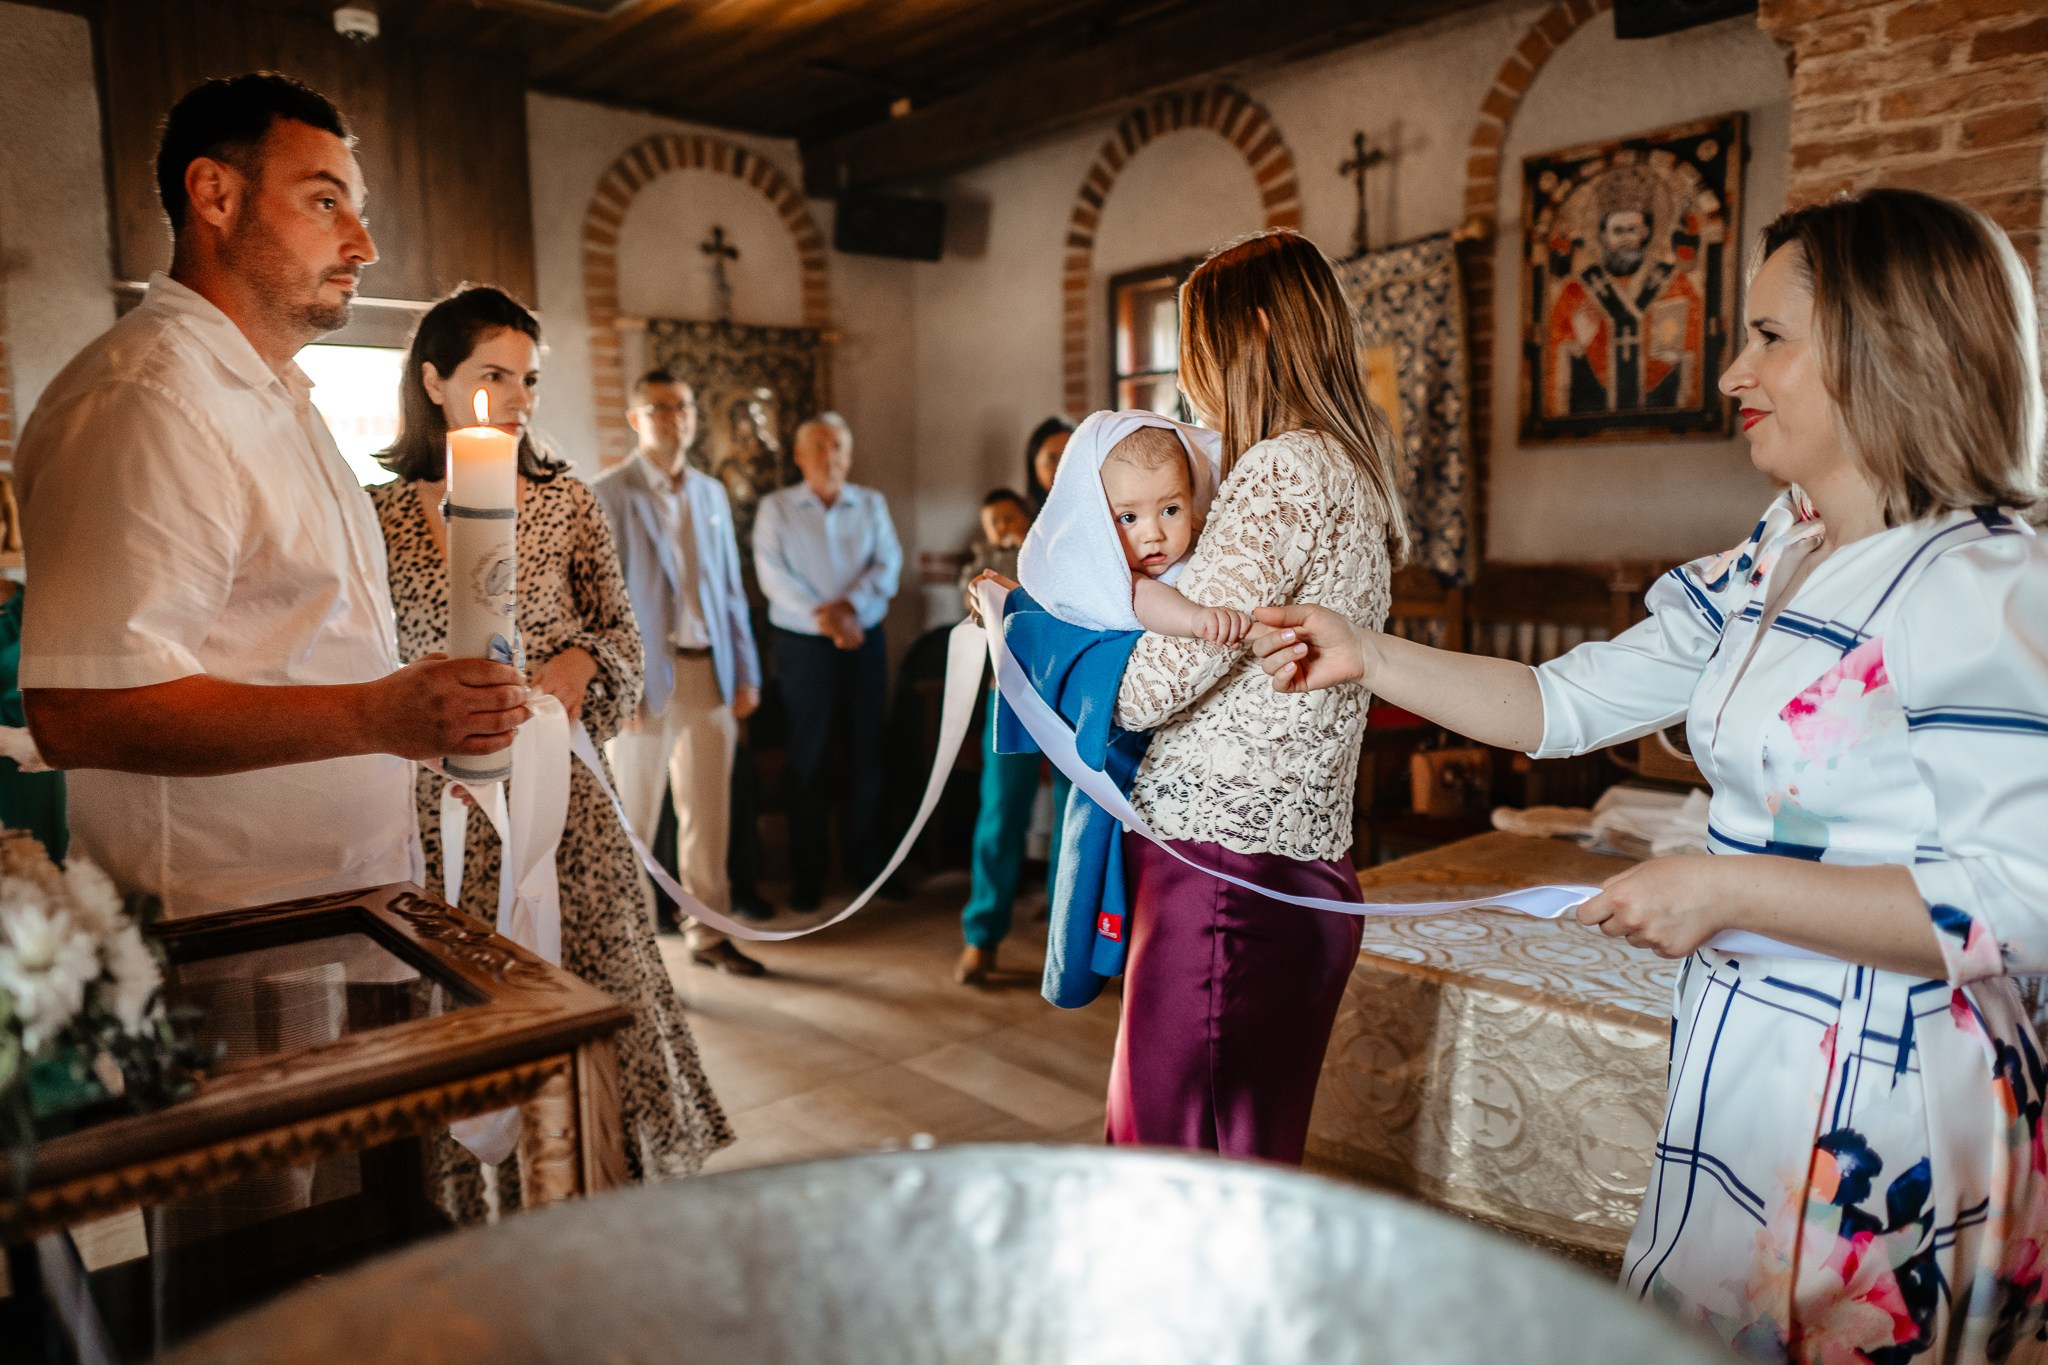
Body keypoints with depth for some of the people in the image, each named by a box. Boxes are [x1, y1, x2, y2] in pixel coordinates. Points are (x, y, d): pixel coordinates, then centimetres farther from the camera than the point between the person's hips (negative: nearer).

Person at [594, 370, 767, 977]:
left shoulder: (711, 493, 13)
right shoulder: (608, 495, -4)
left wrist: (746, 673, 10)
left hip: (710, 674, 5)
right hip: (646, 677, -5)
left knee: (708, 813, 12)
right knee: (634, 820, 3)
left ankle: (708, 933, 24)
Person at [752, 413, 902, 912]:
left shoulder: (871, 504, 8)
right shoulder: (776, 507, 2)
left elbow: (888, 565, -2)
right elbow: (774, 575, -8)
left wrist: (849, 606, -19)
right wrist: (824, 618, -18)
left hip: (864, 641, 2)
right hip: (803, 644, -2)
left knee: (868, 754, 7)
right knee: (807, 759, 2)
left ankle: (866, 862, 20)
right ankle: (806, 877, 9)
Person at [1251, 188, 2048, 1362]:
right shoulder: (1773, 563, 7)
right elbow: (1567, 704, 7)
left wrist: (1728, 887, -24)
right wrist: (1371, 656, -1)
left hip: (1887, 1103, -8)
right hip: (1743, 1061, 8)